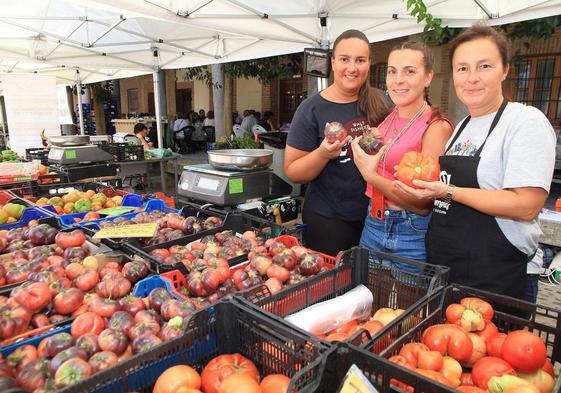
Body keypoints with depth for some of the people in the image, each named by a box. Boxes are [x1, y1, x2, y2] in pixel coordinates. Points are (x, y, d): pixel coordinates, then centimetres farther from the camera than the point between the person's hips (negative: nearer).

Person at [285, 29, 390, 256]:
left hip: (375, 215, 4)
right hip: (328, 221, -3)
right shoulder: (312, 109, -8)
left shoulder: (380, 103, 1)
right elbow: (292, 173, -8)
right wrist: (323, 153, -26)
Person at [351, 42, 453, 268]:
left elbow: (424, 202, -18)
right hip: (372, 225, 6)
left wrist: (371, 176, -23)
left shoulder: (436, 127, -14)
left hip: (411, 234, -6)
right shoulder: (387, 118, 5)